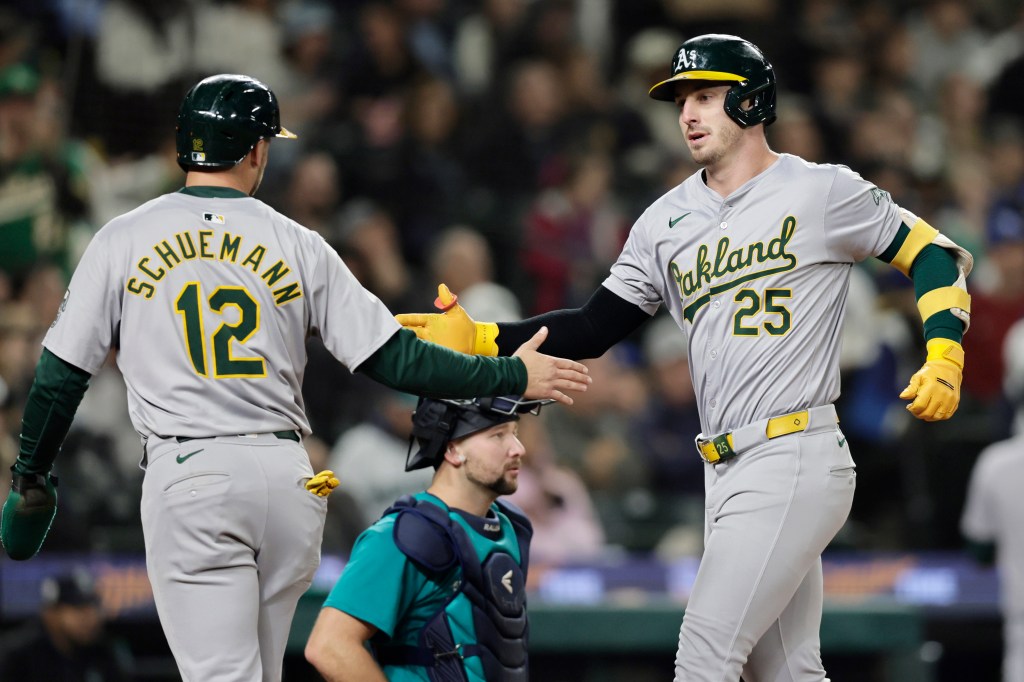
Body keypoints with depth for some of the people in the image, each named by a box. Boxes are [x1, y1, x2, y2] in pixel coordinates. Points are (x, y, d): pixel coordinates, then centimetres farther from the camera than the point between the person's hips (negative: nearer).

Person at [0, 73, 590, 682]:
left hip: (186, 473, -2)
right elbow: (396, 360, 3)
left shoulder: (123, 241, 3)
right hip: (286, 476, 2)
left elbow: (62, 375, 3)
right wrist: (514, 375, 13)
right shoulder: (298, 245, 6)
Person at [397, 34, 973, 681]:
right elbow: (593, 329, 13)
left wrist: (944, 360, -12)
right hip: (726, 474, 7)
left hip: (796, 463, -7)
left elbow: (935, 255, 2)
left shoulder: (821, 192, -2)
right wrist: (479, 338, 2)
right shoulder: (667, 220, 15)